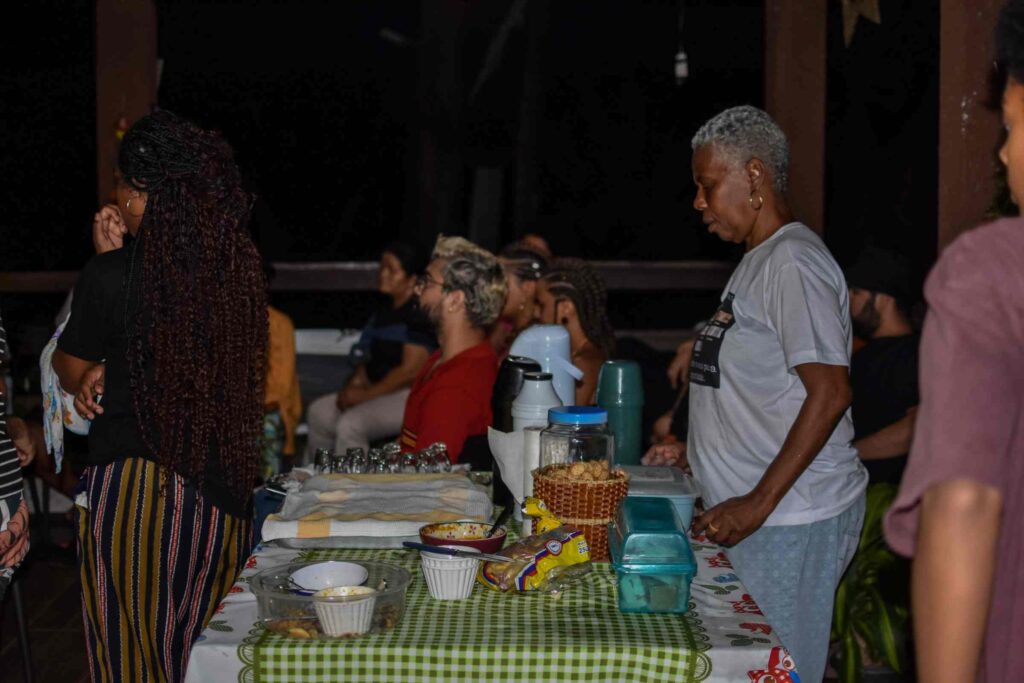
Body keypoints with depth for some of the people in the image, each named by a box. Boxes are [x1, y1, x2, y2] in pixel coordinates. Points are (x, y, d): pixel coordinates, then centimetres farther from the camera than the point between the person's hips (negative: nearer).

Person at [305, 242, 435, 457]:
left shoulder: (419, 316, -17)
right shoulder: (384, 312, 14)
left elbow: (411, 370, -20)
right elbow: (369, 359, 19)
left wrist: (366, 395, -15)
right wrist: (355, 384, -1)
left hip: (412, 396, -10)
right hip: (380, 391, 10)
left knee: (351, 423, -28)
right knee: (318, 412, 6)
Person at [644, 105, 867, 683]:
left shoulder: (793, 261, -15)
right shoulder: (759, 261, 16)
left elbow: (830, 394, -22)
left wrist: (759, 502, -22)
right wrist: (693, 456, 21)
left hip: (793, 520, -10)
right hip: (750, 512, 10)